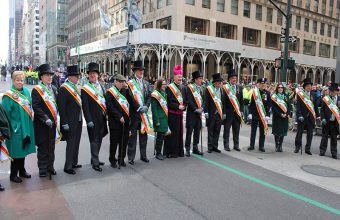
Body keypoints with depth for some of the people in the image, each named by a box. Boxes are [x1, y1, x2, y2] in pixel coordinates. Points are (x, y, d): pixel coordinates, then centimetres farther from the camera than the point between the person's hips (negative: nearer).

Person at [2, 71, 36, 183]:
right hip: (15, 128, -6)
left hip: (26, 126, 6)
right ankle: (13, 175, 16)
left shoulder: (26, 92, 7)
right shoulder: (9, 95, -12)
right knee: (16, 151, 2)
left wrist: (31, 114, 8)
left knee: (23, 149, 17)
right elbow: (5, 113, -13)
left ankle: (22, 171, 31)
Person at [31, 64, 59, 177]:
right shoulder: (36, 90, -8)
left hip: (52, 123, 5)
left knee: (51, 146, 13)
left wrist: (55, 118, 7)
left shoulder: (54, 88, 10)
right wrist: (46, 119, -20)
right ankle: (42, 169, 17)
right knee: (42, 147, 5)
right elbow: (36, 107, -14)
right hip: (42, 124, -5)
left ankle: (50, 166, 26)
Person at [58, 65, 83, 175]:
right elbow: (61, 107, -17)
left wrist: (81, 119, 15)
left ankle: (74, 163, 29)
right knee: (71, 144, -2)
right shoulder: (63, 88, -14)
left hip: (78, 121, 8)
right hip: (70, 122, -8)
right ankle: (68, 167, 9)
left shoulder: (75, 87, 11)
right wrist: (64, 123, -19)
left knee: (76, 143, 16)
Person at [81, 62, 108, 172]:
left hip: (102, 118, 7)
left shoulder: (101, 87, 13)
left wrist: (106, 115, 10)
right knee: (94, 140, -2)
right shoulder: (85, 89, -7)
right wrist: (89, 120, -17)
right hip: (93, 120, -6)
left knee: (99, 139, 15)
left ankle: (95, 159, 29)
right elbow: (85, 106, -12)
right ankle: (95, 162, 6)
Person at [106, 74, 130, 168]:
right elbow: (110, 107, -15)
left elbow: (129, 103, 17)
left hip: (125, 121, 5)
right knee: (114, 142, 5)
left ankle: (121, 159, 25)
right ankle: (112, 160, 20)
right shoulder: (110, 92, -6)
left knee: (124, 141, 11)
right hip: (115, 121, -5)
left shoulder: (125, 91, 12)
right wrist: (119, 117, -18)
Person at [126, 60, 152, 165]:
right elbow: (130, 98, -11)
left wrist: (146, 106, -7)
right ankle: (131, 157, 10)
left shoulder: (146, 83, 13)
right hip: (134, 113, -5)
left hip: (144, 113, 6)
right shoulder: (130, 83, -5)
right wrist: (138, 108, -15)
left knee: (144, 135, 12)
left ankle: (143, 155, 24)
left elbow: (149, 96, 9)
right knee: (132, 136, 1)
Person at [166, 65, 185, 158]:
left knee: (179, 132, 11)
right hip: (173, 114, -7)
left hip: (180, 113, 7)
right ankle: (171, 152, 6)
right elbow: (169, 102, -13)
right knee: (173, 133, -3)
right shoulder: (169, 88, -7)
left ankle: (179, 151, 20)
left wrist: (183, 106, 1)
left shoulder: (182, 87, 16)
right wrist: (178, 107, -19)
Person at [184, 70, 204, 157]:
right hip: (191, 113, -7)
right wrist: (196, 109, -16)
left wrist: (201, 109, -1)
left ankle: (195, 148, 21)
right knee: (189, 131, -2)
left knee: (197, 131, 11)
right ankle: (187, 149, 6)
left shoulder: (200, 88, 15)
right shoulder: (189, 87, -7)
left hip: (199, 113, 7)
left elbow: (202, 100, 16)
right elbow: (189, 101, -14)